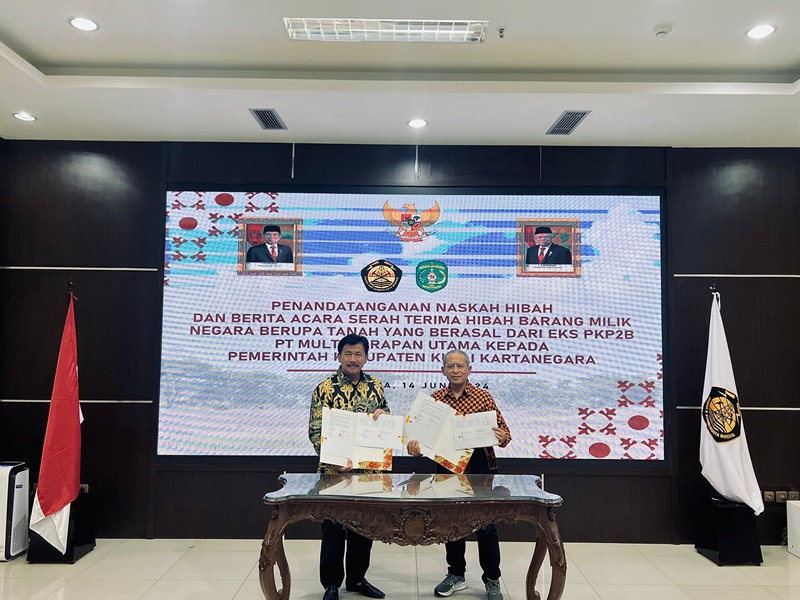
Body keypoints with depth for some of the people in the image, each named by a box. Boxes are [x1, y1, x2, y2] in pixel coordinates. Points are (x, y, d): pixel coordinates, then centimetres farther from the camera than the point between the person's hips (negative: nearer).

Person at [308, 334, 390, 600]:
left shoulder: (375, 385, 4)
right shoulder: (325, 389, -9)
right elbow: (316, 431, -12)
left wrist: (382, 414, -7)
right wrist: (334, 460, -25)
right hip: (336, 469, -4)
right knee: (334, 528, 6)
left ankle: (357, 578, 34)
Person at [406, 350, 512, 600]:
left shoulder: (483, 397, -3)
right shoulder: (434, 399, 3)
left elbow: (504, 431, -2)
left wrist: (501, 438, -24)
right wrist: (414, 445, -15)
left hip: (479, 466, -3)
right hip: (446, 466, 3)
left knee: (485, 524, 4)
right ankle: (456, 574, 34)